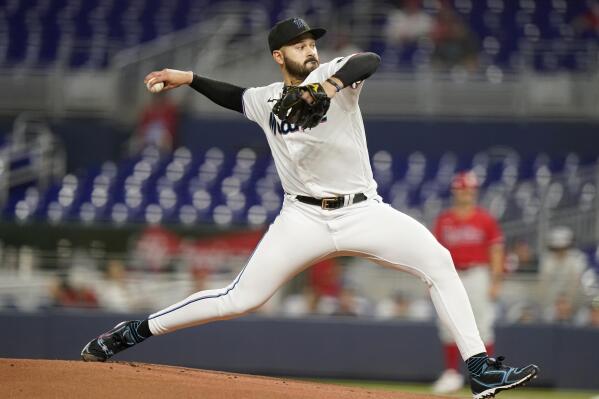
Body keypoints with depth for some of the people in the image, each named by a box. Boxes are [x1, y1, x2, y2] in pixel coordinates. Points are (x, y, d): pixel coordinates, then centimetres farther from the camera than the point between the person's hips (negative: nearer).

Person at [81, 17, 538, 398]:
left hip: (363, 212, -1)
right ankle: (135, 331, 8)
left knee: (438, 261, -20)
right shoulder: (267, 100, 9)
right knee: (241, 298, -6)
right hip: (305, 219, 1)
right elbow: (235, 97, 33)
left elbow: (370, 61, -25)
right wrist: (190, 79, 22)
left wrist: (331, 84, -42)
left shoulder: (333, 73, -2)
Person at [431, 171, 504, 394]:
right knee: (448, 326, 3)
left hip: (477, 274, -3)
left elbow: (496, 251, -1)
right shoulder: (444, 221, 8)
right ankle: (451, 374, 12)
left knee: (482, 325, -5)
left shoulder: (485, 220, 0)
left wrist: (495, 281, -8)